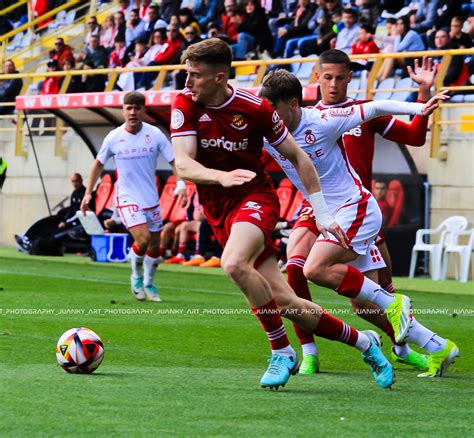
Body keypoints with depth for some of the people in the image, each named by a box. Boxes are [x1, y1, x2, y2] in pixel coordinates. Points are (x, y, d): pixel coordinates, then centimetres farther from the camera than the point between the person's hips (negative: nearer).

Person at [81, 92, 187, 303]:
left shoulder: (155, 134, -6)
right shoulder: (113, 137, -6)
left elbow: (174, 160, -3)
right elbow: (99, 164, 9)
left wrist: (181, 184, -19)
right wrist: (88, 193, 8)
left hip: (151, 199, 2)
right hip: (128, 199, -2)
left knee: (154, 246, 9)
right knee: (142, 240, -20)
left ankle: (148, 284, 32)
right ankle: (136, 278, 6)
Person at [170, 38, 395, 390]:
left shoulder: (255, 107, -11)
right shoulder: (185, 105, -7)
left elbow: (297, 157, 1)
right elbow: (183, 165, -17)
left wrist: (324, 215, 1)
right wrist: (222, 176, -38)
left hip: (256, 198, -3)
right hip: (219, 212, 3)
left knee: (235, 263, -35)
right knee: (285, 302, -1)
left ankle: (282, 352, -19)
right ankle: (362, 342, 19)